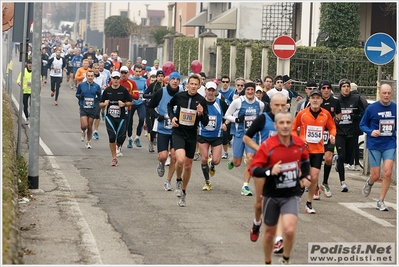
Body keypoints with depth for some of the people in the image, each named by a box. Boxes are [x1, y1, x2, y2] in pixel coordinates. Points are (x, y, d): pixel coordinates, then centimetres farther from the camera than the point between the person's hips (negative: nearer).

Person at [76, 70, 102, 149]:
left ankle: (88, 142, 26)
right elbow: (77, 94, 12)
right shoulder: (81, 85, 0)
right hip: (83, 108, -1)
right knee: (84, 125, -14)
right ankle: (83, 132, 22)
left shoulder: (97, 86, 0)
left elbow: (100, 98, 8)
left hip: (93, 109, 1)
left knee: (90, 126, 7)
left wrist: (98, 95, -15)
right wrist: (80, 96, -10)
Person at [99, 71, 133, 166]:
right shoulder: (107, 90, 4)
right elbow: (101, 104, 11)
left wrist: (124, 104, -13)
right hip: (110, 117, 1)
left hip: (121, 117, -1)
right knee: (112, 136, -12)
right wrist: (104, 104, -12)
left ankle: (118, 145, 33)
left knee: (120, 139, -7)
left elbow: (131, 102, 6)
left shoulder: (124, 90, -1)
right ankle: (114, 158, 0)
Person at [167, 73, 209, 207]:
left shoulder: (201, 100, -7)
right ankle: (179, 181, 5)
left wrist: (201, 114, -24)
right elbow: (170, 105, 18)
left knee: (188, 165, 11)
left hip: (192, 135, 2)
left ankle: (183, 193, 29)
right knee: (180, 159, -25)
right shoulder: (179, 96, -6)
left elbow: (205, 123, -4)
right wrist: (172, 116, 1)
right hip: (178, 132, -2)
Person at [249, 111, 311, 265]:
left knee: (289, 230, -20)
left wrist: (305, 176, 9)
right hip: (272, 195, -1)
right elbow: (253, 170, -15)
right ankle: (267, 263, 38)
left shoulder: (299, 143, -3)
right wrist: (270, 171, -31)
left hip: (291, 195, 1)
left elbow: (305, 160, 20)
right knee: (270, 232, 13)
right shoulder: (267, 145, -15)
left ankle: (285, 261, 5)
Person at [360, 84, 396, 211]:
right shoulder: (371, 108, -7)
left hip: (390, 144, 1)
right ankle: (369, 183, 41)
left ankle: (381, 201, 4)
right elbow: (362, 125, 2)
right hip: (374, 145, -1)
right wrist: (371, 132, -16)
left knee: (387, 173, -11)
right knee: (376, 176, 3)